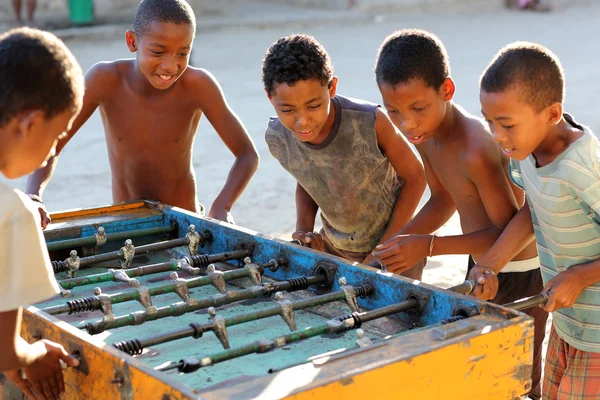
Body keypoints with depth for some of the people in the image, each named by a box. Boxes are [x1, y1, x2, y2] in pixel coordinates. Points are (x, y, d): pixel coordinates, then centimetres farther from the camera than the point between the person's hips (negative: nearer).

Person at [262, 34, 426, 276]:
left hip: (394, 243, -3)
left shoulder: (370, 123, -32)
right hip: (333, 247, 4)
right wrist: (304, 230, -13)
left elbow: (414, 176, -16)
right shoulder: (277, 138, -19)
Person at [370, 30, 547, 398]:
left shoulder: (477, 150, -33)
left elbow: (511, 231, -27)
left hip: (520, 275, -9)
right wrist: (392, 245, -3)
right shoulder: (427, 135, -6)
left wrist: (428, 246, -31)